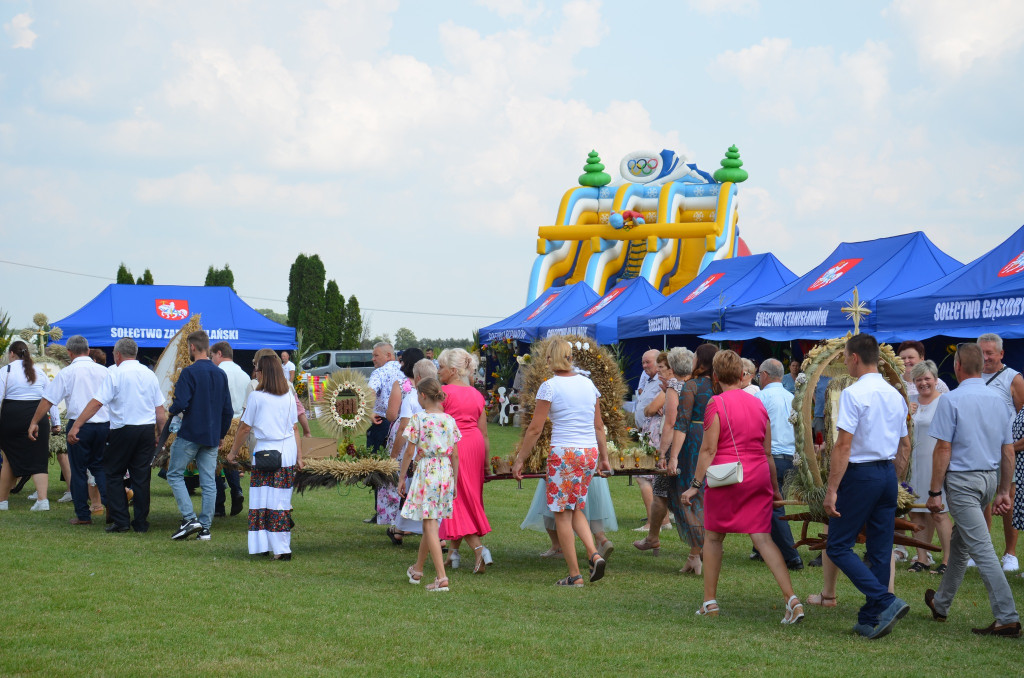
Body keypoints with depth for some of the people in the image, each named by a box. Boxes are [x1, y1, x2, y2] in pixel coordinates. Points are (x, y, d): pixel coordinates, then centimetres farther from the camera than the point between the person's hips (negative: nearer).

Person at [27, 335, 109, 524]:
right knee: (99, 466, 16)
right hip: (104, 424, 4)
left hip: (79, 425, -4)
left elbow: (48, 400, -2)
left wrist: (34, 422, 6)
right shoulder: (103, 371, 7)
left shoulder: (67, 373, -3)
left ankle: (83, 515, 8)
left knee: (78, 470, 5)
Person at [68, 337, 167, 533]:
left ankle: (120, 520, 0)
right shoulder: (150, 375, 10)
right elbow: (160, 410, 11)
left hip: (123, 430, -5)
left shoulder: (115, 374, -6)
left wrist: (75, 427, -11)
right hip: (147, 430, 5)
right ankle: (141, 522, 9)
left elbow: (96, 403, -12)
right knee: (141, 476, 8)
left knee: (114, 474, 6)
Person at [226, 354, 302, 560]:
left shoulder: (256, 397, -7)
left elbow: (244, 428, -2)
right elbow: (294, 428, 10)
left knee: (264, 501, 3)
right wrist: (299, 456, 13)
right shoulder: (289, 396, 8)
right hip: (289, 454, 6)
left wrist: (233, 452, 9)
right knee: (282, 502, 11)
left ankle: (280, 549, 2)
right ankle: (281, 545, 13)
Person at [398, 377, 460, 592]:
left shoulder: (418, 419, -9)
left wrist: (402, 478, 3)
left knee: (430, 525, -5)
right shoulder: (449, 420, 5)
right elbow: (455, 455, 7)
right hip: (445, 472, 6)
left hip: (425, 472, -6)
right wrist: (454, 481, 16)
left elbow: (409, 453, -7)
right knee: (429, 523, 19)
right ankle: (417, 570, 35)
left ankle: (441, 577, -15)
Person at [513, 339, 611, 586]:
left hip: (563, 454, -6)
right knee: (576, 509, 19)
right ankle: (594, 554, -2)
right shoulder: (588, 384, 9)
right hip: (589, 453, 6)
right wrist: (604, 458, 22)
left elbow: (535, 429, -7)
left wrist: (519, 459, 0)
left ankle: (575, 575, 3)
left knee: (562, 513, 3)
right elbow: (599, 426, 14)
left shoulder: (550, 386, -7)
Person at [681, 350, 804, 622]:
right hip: (758, 477, 4)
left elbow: (708, 450, -9)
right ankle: (791, 598, -13)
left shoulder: (717, 403, -5)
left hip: (725, 477, -4)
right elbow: (767, 452, 14)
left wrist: (695, 485, -5)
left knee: (713, 537, 11)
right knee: (763, 537, 1)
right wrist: (775, 488, 22)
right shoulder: (758, 404, 10)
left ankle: (710, 602, 15)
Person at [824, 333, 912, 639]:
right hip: (889, 474, 8)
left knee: (839, 547, -1)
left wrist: (832, 490, -16)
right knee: (880, 551, 10)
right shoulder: (895, 395, 11)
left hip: (861, 474, -8)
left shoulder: (853, 393, -13)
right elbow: (905, 445, 18)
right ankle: (871, 620, 12)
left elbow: (844, 445, -17)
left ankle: (886, 602, -14)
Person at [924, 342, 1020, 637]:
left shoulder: (951, 400, -12)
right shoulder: (999, 400, 7)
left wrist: (934, 492, -9)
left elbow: (943, 450, -13)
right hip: (990, 479, 7)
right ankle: (941, 604, 34)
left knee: (981, 548, -9)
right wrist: (1004, 491, 17)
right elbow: (1008, 452, 10)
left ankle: (1007, 618, -15)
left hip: (962, 480, -7)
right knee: (959, 543, 21)